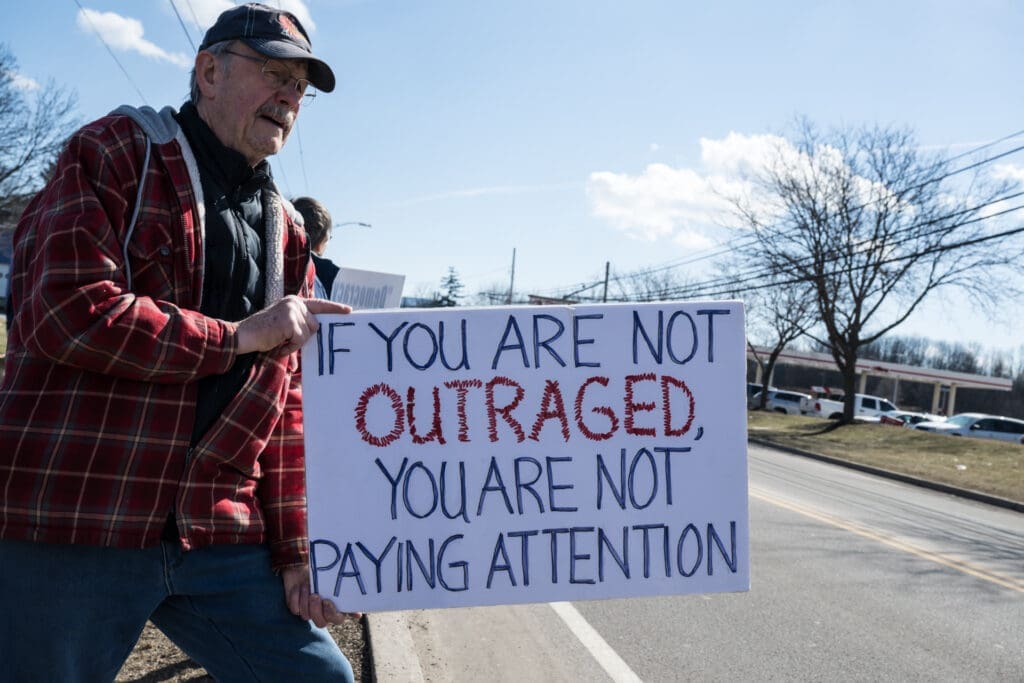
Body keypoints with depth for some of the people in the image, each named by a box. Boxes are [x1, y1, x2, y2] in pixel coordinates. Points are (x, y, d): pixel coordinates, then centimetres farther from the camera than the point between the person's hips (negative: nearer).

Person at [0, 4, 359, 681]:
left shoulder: (286, 235, 17)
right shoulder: (119, 152, -1)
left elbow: (285, 407, 14)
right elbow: (66, 312, -16)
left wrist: (295, 551, 8)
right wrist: (239, 336, -10)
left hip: (218, 542, 6)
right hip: (69, 528, -5)